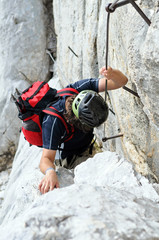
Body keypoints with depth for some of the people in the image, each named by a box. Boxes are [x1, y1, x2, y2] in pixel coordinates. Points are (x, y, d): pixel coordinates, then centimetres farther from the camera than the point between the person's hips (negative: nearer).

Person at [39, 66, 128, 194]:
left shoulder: (81, 87, -33)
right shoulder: (52, 121, -45)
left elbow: (122, 80, -38)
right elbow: (46, 158, -44)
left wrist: (112, 73, -62)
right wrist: (50, 172, -69)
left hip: (88, 143, 4)